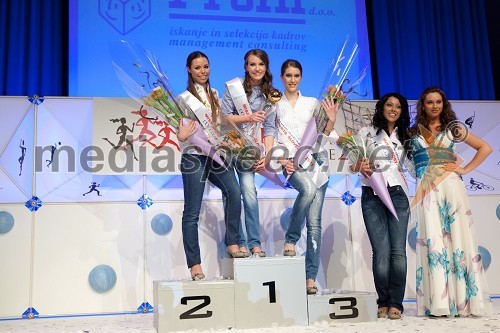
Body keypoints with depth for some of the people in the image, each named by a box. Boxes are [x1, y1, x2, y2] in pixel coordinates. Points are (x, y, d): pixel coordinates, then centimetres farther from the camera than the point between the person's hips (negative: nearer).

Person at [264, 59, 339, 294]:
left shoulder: (312, 103, 16)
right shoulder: (275, 105, 11)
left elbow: (322, 135, 16)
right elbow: (269, 136, 5)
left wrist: (331, 120, -2)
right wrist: (279, 158, -9)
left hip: (315, 160, 2)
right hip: (291, 162, -2)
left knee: (314, 223, -4)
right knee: (308, 189, -37)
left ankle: (311, 277, -1)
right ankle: (290, 239, -18)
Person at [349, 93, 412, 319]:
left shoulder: (405, 138, 17)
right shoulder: (366, 133, 10)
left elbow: (413, 167, 17)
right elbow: (352, 165, 5)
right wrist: (359, 166, -16)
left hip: (397, 195, 2)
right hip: (372, 196, -2)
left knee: (398, 251, -7)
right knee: (381, 251, -7)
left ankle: (395, 304, -2)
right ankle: (383, 303, 4)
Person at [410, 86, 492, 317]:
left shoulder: (453, 129, 12)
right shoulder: (413, 132, 12)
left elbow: (485, 148, 13)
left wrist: (466, 170, 5)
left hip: (451, 187, 0)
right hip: (427, 191, 0)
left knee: (457, 238, -2)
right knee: (433, 242, -4)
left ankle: (463, 300, 3)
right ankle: (438, 303, -5)